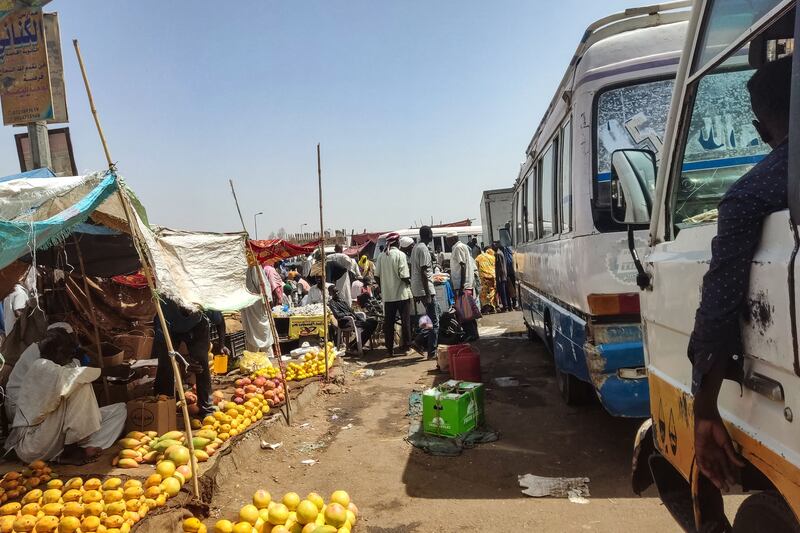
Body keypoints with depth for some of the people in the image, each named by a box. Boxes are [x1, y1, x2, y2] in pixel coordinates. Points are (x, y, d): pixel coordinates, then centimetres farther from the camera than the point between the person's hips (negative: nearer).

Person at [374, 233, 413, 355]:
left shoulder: (381, 256, 4)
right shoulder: (400, 255, -11)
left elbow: (377, 275, 4)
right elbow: (404, 276, -15)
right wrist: (409, 282, 4)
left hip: (387, 295, 4)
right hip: (401, 294, -4)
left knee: (388, 321, 8)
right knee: (405, 320, 7)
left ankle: (389, 348, 11)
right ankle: (405, 345, 11)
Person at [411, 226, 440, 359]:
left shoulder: (416, 248, 15)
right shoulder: (424, 249, -15)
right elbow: (423, 272, -21)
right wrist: (427, 294, -21)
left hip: (417, 289, 10)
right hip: (425, 289, -10)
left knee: (437, 313, 19)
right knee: (434, 321, -5)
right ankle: (432, 353, -2)